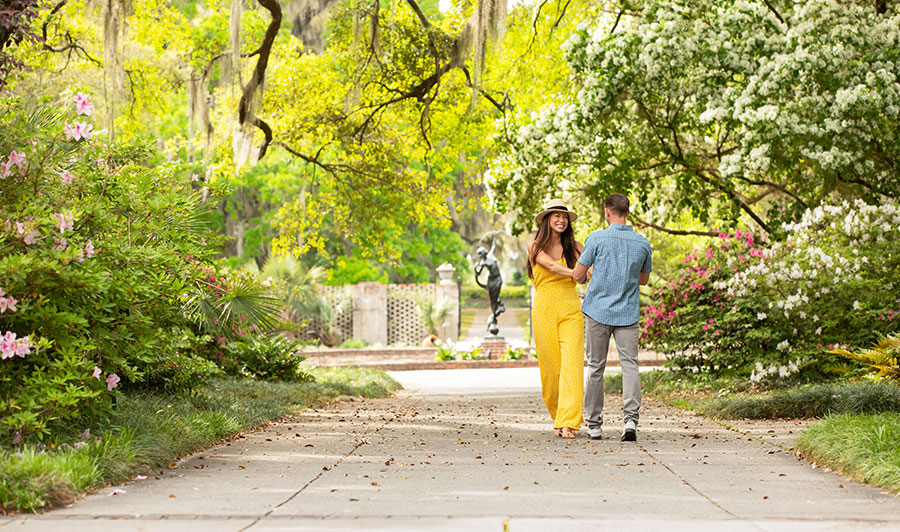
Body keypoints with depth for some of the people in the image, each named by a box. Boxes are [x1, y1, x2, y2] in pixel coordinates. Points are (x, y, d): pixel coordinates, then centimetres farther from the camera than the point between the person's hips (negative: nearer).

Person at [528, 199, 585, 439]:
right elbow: (551, 266, -12)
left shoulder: (575, 247, 10)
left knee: (571, 364, -13)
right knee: (551, 366, 2)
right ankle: (558, 416, 23)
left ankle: (568, 422, -17)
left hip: (570, 311, 0)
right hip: (544, 311, 0)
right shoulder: (535, 247, 5)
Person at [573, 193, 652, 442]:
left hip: (598, 311, -1)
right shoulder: (643, 243, 3)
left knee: (596, 367, 8)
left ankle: (594, 424, 13)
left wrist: (588, 276, 22)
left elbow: (578, 275, -2)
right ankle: (630, 419, -20)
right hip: (628, 313, 1)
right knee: (630, 365, -2)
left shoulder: (596, 238, -8)